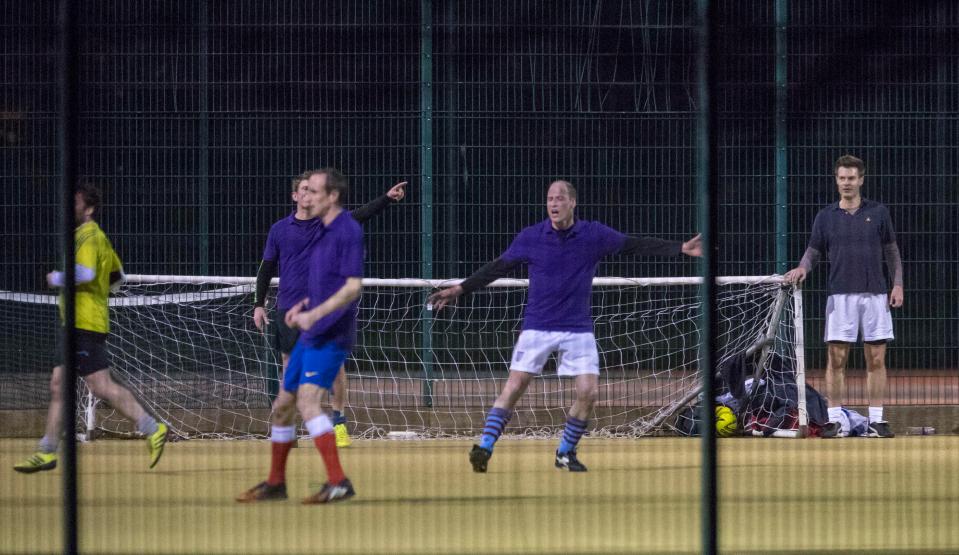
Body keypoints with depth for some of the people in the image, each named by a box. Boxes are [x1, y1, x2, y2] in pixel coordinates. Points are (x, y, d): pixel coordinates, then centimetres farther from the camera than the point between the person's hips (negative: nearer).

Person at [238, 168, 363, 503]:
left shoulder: (348, 231, -13)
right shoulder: (322, 232, 16)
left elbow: (353, 286, -21)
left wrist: (314, 314, -27)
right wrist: (303, 304, 16)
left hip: (331, 336, -10)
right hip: (309, 336, 10)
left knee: (307, 401, -24)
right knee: (282, 406, 14)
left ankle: (338, 482, -27)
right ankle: (275, 483, 29)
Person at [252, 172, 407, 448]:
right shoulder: (279, 230, 4)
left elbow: (360, 215, -15)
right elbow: (266, 268, 10)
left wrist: (387, 198, -31)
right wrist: (258, 304, 5)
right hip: (289, 308, 1)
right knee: (290, 365, 4)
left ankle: (339, 423, 6)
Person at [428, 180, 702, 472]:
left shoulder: (594, 235, -3)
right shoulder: (530, 237, -4)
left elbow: (635, 245, 1)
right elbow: (497, 268, 4)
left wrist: (681, 248, -5)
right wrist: (459, 289, 2)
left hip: (578, 329, 1)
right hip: (537, 327, -1)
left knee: (588, 392, -7)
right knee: (513, 388, -10)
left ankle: (566, 453, 11)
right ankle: (484, 447, -8)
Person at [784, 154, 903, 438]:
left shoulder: (878, 212, 7)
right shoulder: (826, 216, 7)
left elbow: (891, 251, 11)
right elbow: (813, 251, 9)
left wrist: (897, 284, 2)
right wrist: (802, 268, -13)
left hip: (875, 294, 0)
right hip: (840, 295, 0)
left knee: (876, 359, 0)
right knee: (836, 359, -3)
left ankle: (876, 420, 5)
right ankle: (835, 420, 1)